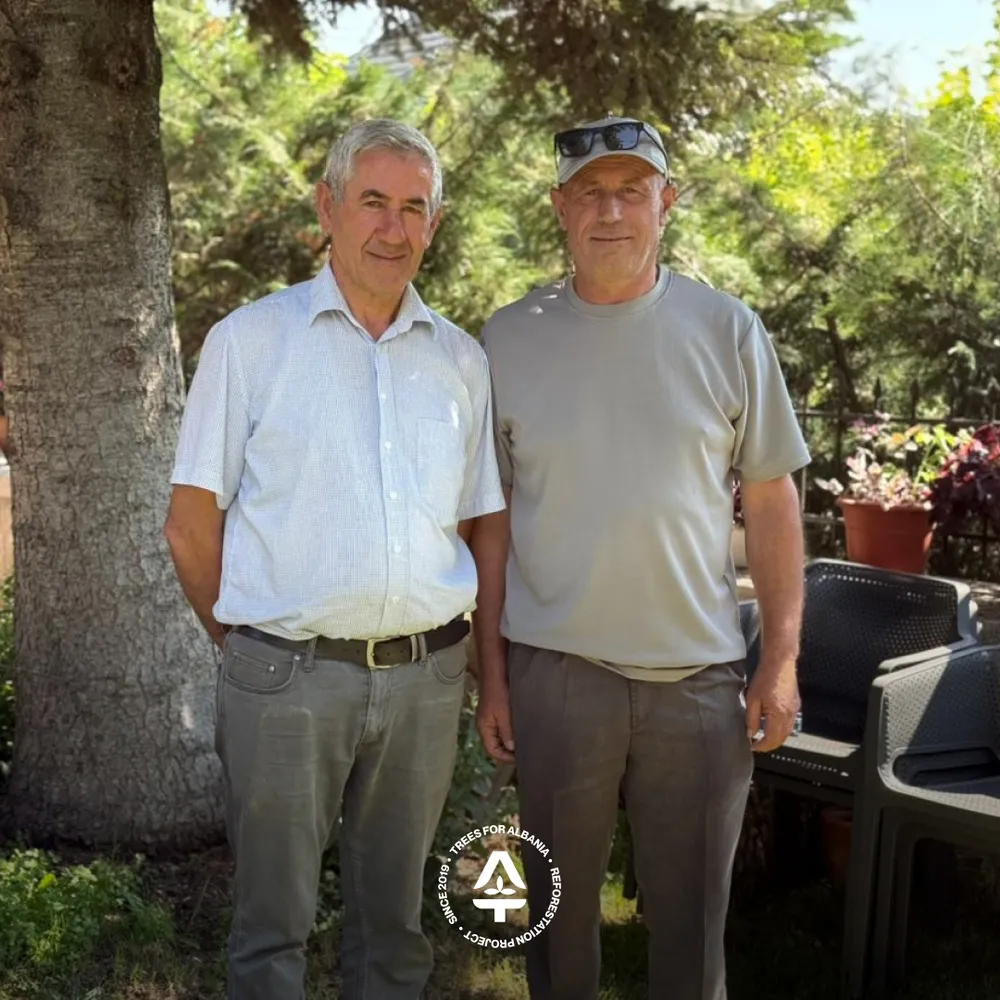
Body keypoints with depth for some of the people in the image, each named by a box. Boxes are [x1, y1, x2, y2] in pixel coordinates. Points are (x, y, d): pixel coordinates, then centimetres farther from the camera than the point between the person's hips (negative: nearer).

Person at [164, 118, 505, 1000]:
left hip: (424, 677, 3)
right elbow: (193, 525, 0)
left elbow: (479, 526, 12)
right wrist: (246, 642, 2)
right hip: (286, 678, -3)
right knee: (275, 924, 10)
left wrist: (487, 673, 6)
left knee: (395, 919, 16)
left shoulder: (461, 358, 9)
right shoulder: (251, 339, -1)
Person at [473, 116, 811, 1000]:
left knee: (692, 917, 10)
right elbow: (493, 519, 4)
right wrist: (491, 671, 3)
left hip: (701, 672, 0)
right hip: (555, 670, 0)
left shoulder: (728, 331, 0)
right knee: (560, 903, 14)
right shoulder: (511, 338, 1)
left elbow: (771, 504, 3)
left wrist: (782, 658, -1)